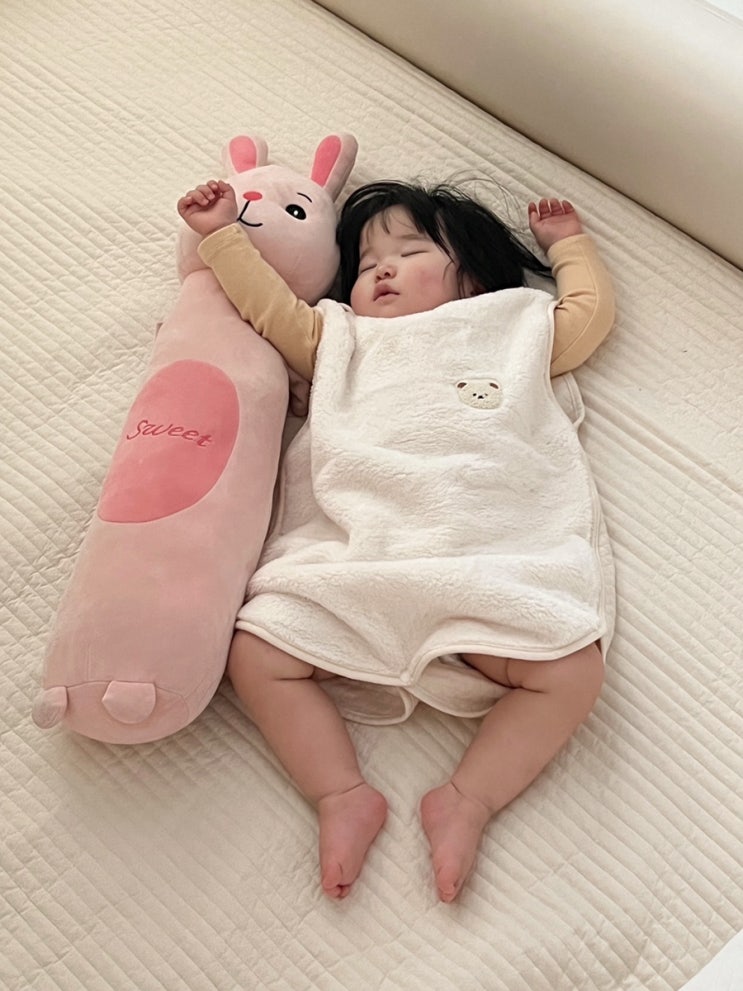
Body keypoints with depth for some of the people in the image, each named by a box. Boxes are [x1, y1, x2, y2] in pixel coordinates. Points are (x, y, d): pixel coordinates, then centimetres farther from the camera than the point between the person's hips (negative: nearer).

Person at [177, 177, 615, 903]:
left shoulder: (518, 327, 28)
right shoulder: (344, 338, 31)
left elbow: (590, 311, 36)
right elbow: (271, 307, 30)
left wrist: (569, 242, 46)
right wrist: (223, 234, 29)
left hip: (489, 563, -1)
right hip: (349, 557, 2)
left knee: (572, 673, -22)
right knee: (256, 651, -17)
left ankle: (467, 800, -11)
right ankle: (343, 795, -10)